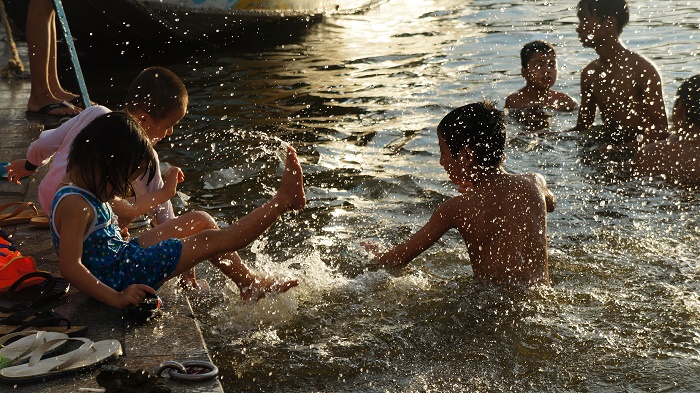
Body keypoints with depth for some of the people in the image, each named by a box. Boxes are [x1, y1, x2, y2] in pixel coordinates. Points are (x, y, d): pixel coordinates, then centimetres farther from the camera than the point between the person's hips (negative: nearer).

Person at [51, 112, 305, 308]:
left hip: (124, 254, 10)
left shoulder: (85, 191, 7)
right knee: (211, 241, -10)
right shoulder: (75, 205, -24)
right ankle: (285, 198, -1)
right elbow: (69, 267, -30)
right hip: (118, 278, -10)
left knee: (200, 220, 12)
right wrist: (117, 298, -31)